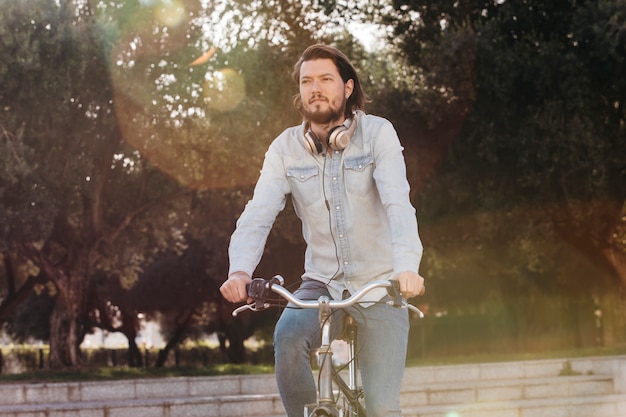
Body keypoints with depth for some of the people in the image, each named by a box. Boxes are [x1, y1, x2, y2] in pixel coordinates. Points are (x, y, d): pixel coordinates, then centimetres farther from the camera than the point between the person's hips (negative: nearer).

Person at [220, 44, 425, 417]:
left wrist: (407, 267, -41)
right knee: (288, 335, -30)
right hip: (322, 285, 2)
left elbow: (398, 204, -23)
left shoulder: (377, 133, -9)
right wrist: (240, 270, -32)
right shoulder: (286, 148, -2)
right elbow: (258, 215, -12)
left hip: (380, 286, -2)